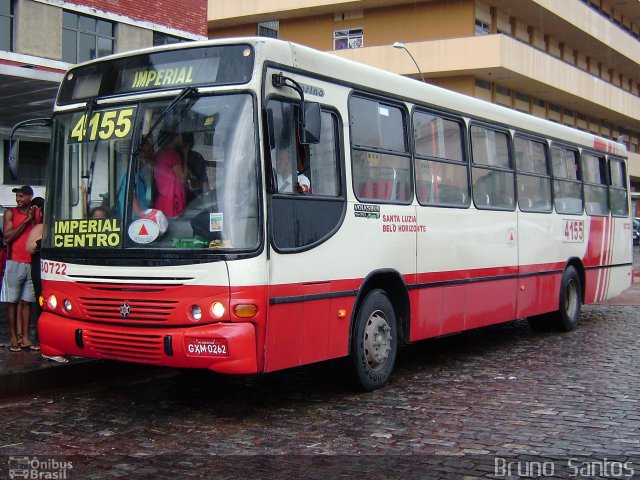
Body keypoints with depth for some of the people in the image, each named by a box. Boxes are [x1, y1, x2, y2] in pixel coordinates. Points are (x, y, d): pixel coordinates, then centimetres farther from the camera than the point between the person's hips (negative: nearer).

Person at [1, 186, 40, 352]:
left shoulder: (37, 213, 9)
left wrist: (34, 219, -2)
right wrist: (26, 220, -12)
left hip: (32, 262, 3)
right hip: (15, 262, -3)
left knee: (27, 301, 6)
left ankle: (25, 338, 9)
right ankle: (13, 338, 5)